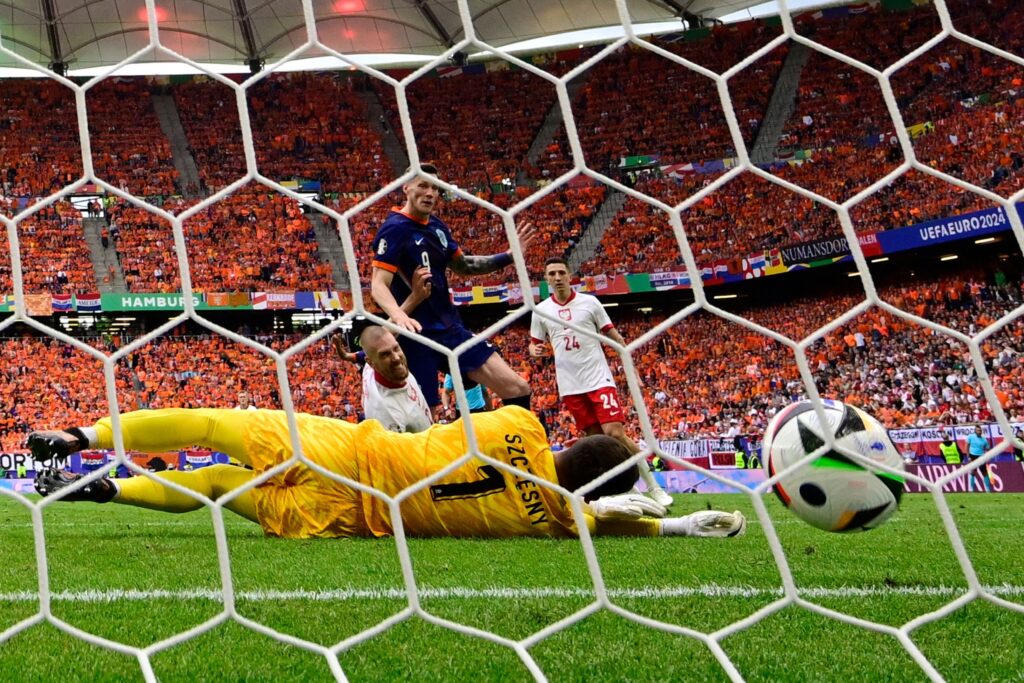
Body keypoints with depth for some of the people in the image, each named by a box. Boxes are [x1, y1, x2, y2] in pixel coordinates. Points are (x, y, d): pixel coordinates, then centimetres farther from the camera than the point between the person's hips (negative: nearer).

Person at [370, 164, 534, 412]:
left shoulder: (437, 226, 12)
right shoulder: (394, 228, -11)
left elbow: (462, 265, 26)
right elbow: (378, 285, -21)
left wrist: (508, 256, 15)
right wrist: (399, 316, -41)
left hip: (450, 327, 8)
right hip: (417, 335, -7)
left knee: (518, 389, 1)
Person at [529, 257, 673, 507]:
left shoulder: (589, 302, -1)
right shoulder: (540, 311, 4)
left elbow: (613, 335, 5)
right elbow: (534, 344, 13)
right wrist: (535, 350, -11)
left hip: (599, 379, -3)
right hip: (570, 387, 3)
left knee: (615, 434, -14)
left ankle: (653, 487, -2)